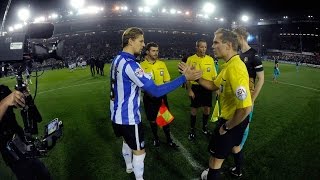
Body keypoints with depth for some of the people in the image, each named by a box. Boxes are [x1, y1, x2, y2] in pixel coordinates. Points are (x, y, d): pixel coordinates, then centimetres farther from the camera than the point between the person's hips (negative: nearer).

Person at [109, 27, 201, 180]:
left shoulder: (117, 60, 2)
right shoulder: (129, 64, -27)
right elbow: (156, 91, -32)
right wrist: (184, 77, -30)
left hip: (117, 114, 10)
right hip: (128, 117, -9)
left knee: (127, 141, 30)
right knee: (139, 151, 9)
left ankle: (129, 166, 53)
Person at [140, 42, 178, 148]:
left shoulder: (162, 64, 1)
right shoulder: (142, 65, -11)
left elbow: (167, 81, 6)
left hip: (162, 96, 3)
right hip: (149, 97, -2)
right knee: (153, 119, 12)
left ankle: (169, 140, 28)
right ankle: (156, 138, 35)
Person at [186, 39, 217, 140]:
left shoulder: (210, 59, 2)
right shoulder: (191, 59, -6)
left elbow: (214, 75, 8)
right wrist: (189, 90, -10)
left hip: (207, 87, 3)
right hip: (195, 87, -3)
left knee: (207, 108, 11)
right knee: (194, 109, 6)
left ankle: (205, 128, 33)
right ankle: (192, 130, 23)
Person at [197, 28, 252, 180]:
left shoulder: (235, 68, -31)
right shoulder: (228, 65, 2)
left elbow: (246, 108, -36)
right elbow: (213, 86, 9)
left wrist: (226, 127, -23)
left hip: (233, 121, -10)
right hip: (230, 117, 11)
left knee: (216, 157, 7)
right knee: (235, 146, 33)